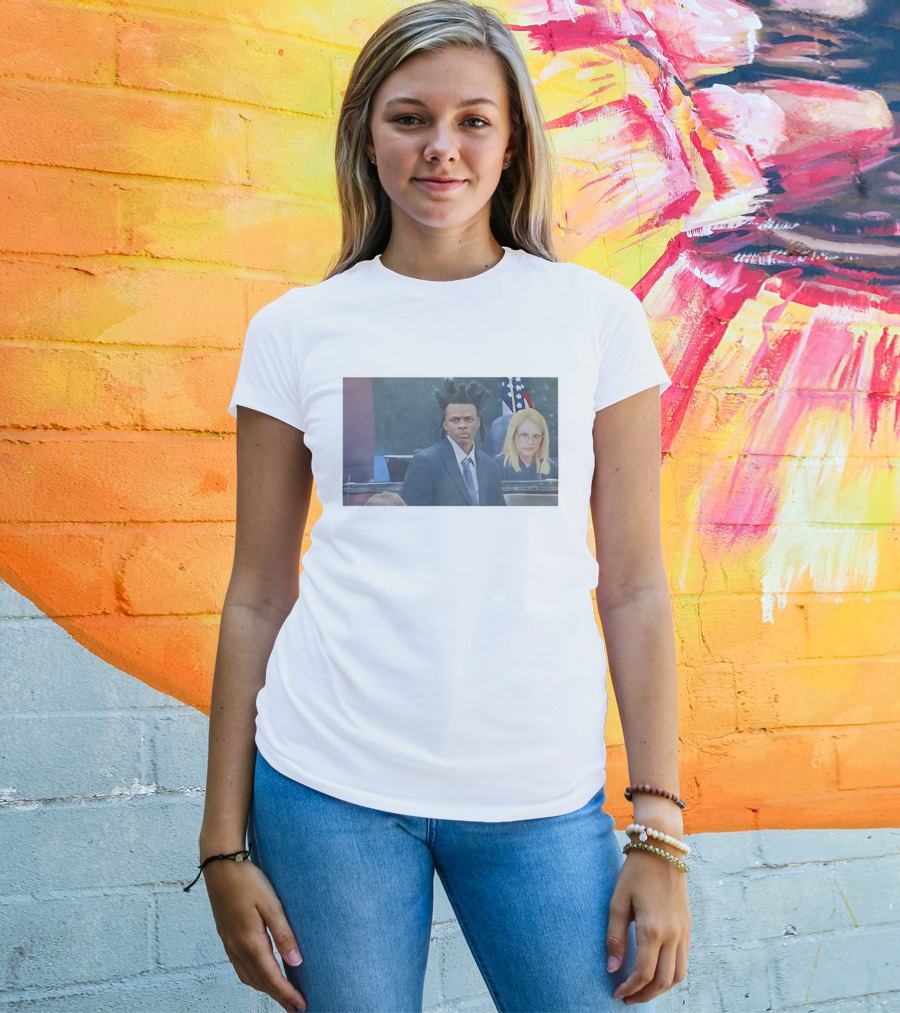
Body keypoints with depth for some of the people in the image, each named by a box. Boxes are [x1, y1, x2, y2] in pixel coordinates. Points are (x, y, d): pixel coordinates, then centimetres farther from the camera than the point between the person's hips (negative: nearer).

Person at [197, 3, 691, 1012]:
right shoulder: (296, 330, 2)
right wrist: (224, 844, 4)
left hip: (541, 796, 0)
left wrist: (660, 834, -2)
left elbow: (636, 588, 1)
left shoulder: (597, 315, 1)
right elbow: (255, 598, 4)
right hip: (327, 789, 0)